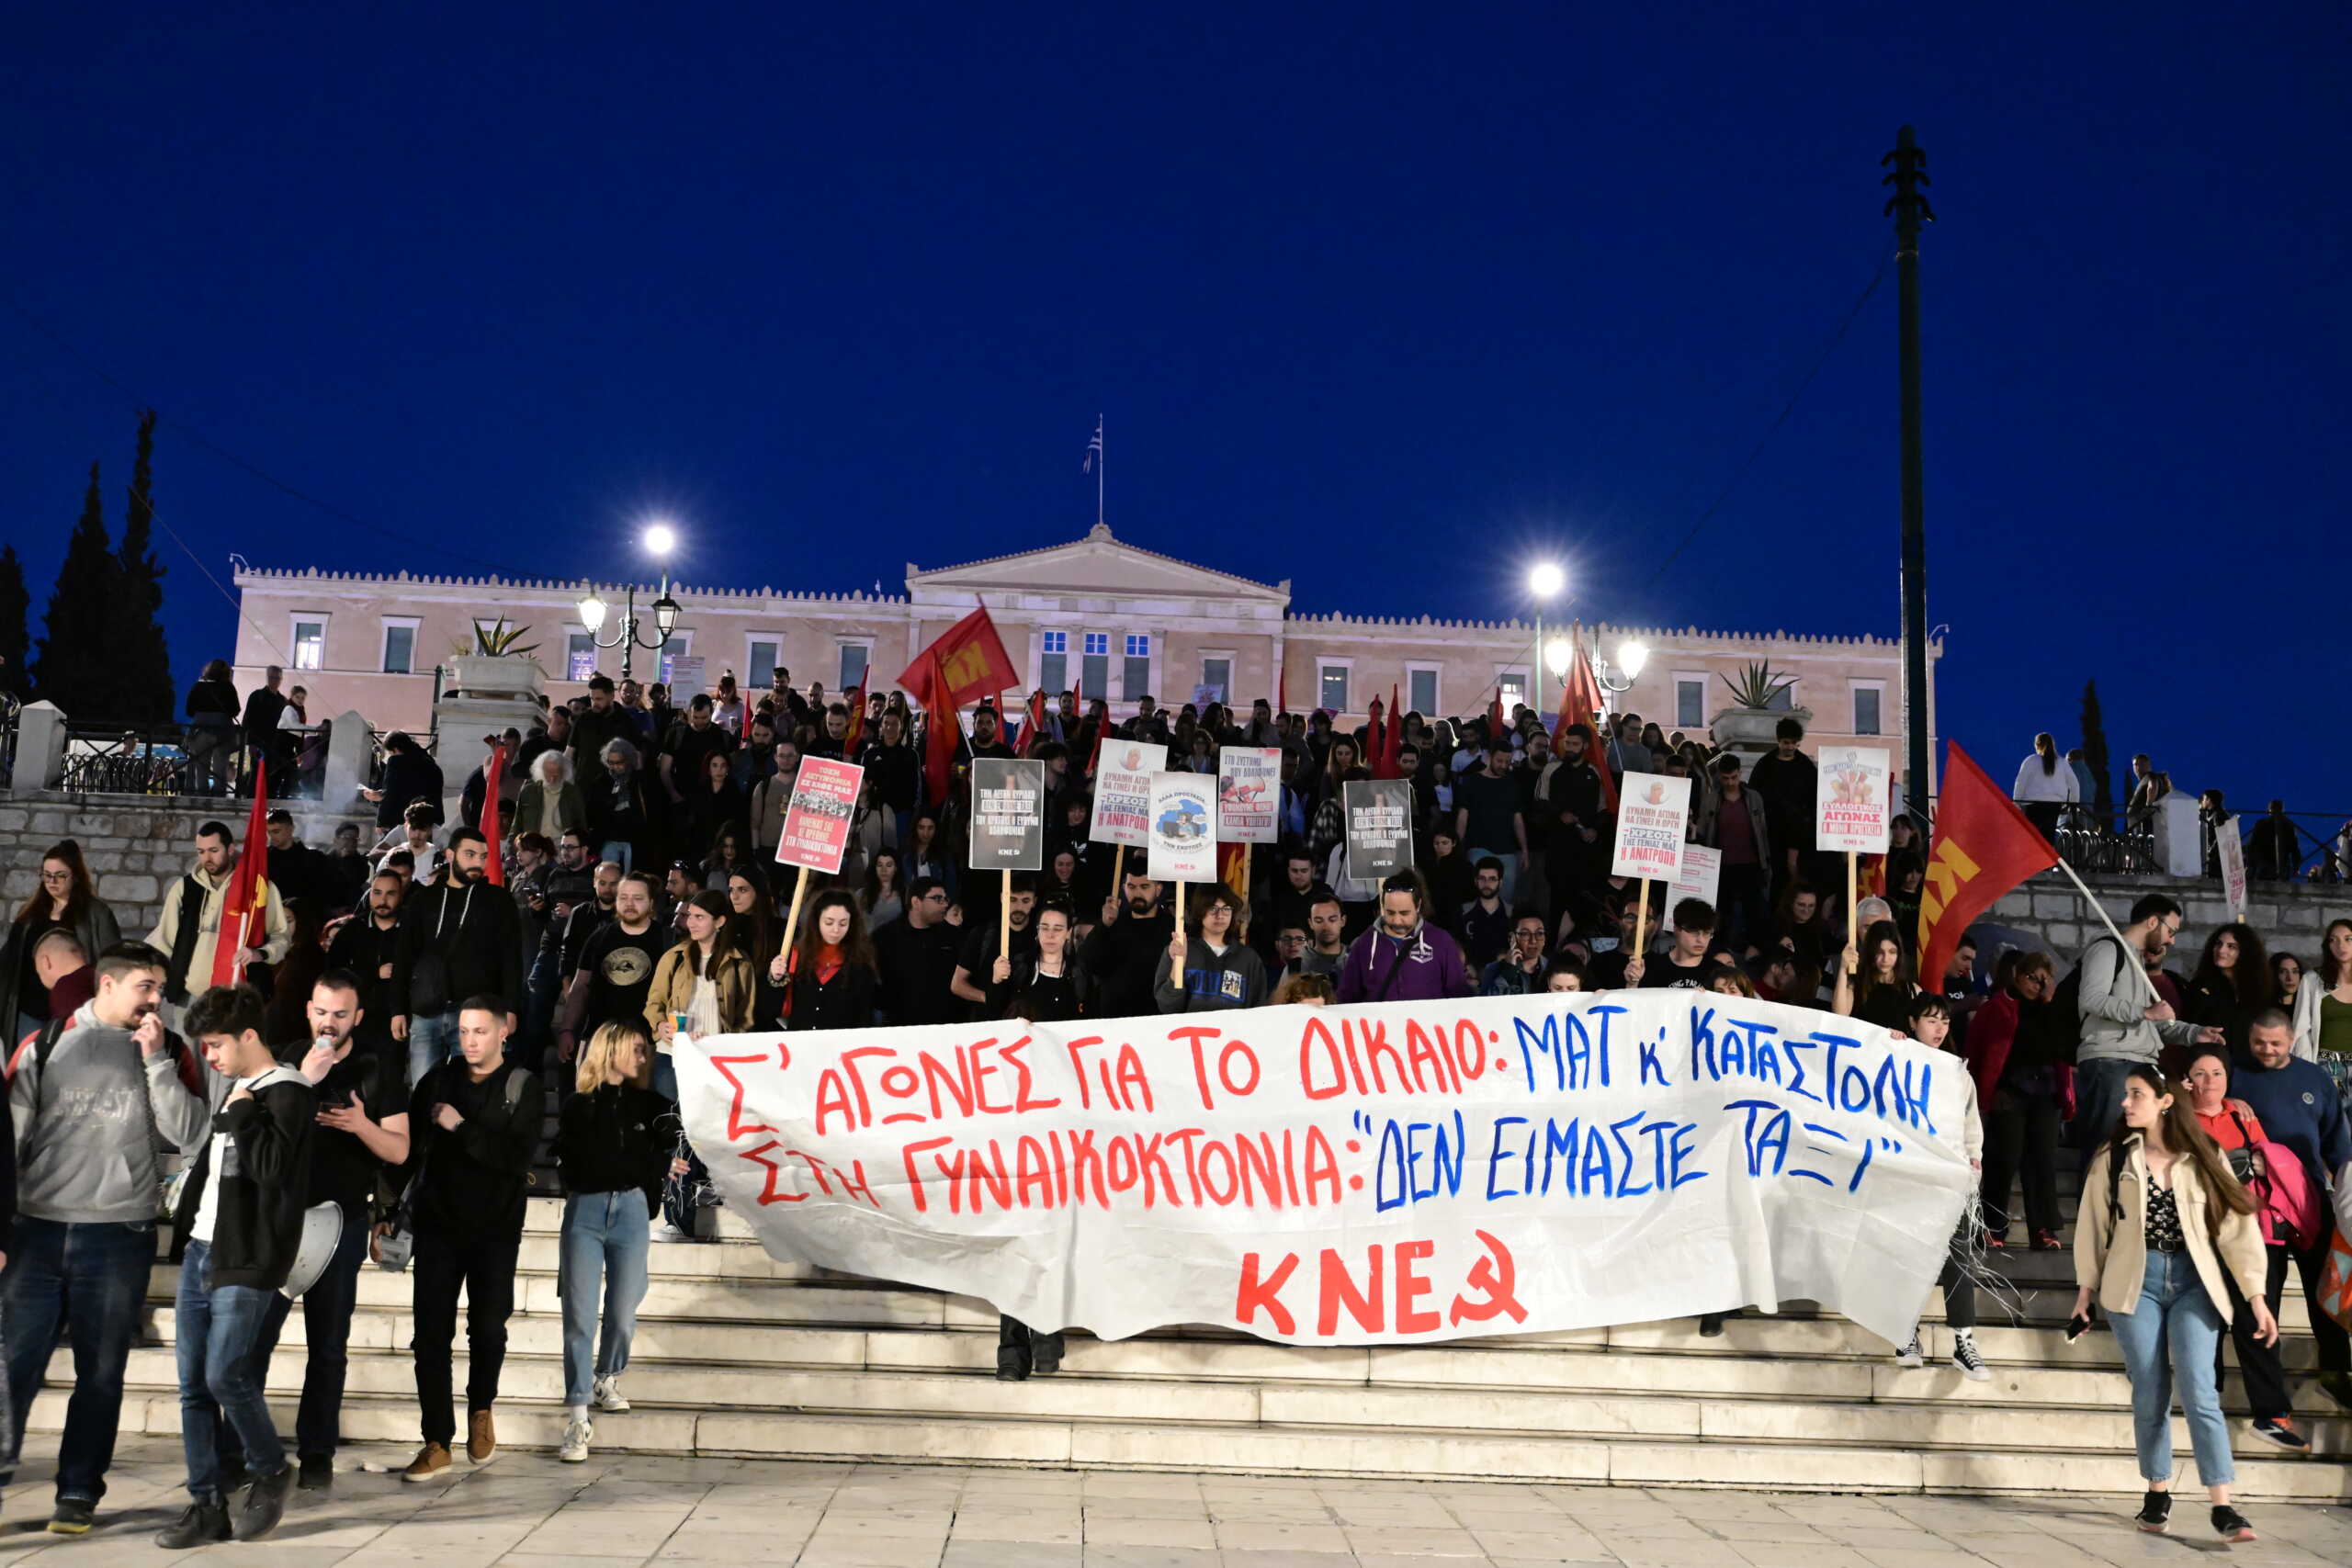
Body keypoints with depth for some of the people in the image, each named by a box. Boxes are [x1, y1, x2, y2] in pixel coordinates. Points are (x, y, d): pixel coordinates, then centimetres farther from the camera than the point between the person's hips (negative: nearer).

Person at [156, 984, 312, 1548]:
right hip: (200, 1253, 9)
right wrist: (182, 1227, 20)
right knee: (193, 1385, 6)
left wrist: (242, 1112, -14)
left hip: (246, 1262, -8)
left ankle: (272, 1471, 12)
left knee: (225, 1375, -10)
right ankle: (207, 1506, 11)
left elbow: (270, 1166, -23)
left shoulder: (286, 1093, -10)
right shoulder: (237, 1091, 17)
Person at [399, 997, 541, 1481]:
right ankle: (437, 1444, 7)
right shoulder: (437, 1079, 3)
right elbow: (407, 1147, 6)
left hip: (495, 1229, -2)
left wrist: (460, 1127, -18)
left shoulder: (523, 1087, -5)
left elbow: (519, 1156, -16)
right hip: (437, 1225, 2)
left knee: (488, 1329, 2)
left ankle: (481, 1409, 30)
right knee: (431, 1335, -1)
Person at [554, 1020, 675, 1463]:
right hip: (585, 1211, -2)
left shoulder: (650, 1104, 12)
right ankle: (578, 1420, -3)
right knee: (580, 1318, -6)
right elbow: (587, 1164, -2)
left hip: (631, 1211, 2)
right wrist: (655, 1165, -1)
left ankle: (607, 1380, 31)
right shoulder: (579, 1105, 5)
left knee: (622, 1315, 3)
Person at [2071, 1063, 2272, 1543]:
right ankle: (2158, 1493, 18)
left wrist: (2256, 1296, -3)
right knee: (2150, 1394, 3)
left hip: (2193, 1282, -1)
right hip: (2136, 1281, 1)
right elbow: (2094, 1222, 7)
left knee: (2198, 1391, -10)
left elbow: (2237, 1225, 1)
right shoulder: (2113, 1157, 2)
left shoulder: (2204, 1158, 1)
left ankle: (2222, 1507, -9)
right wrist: (2086, 1284, 8)